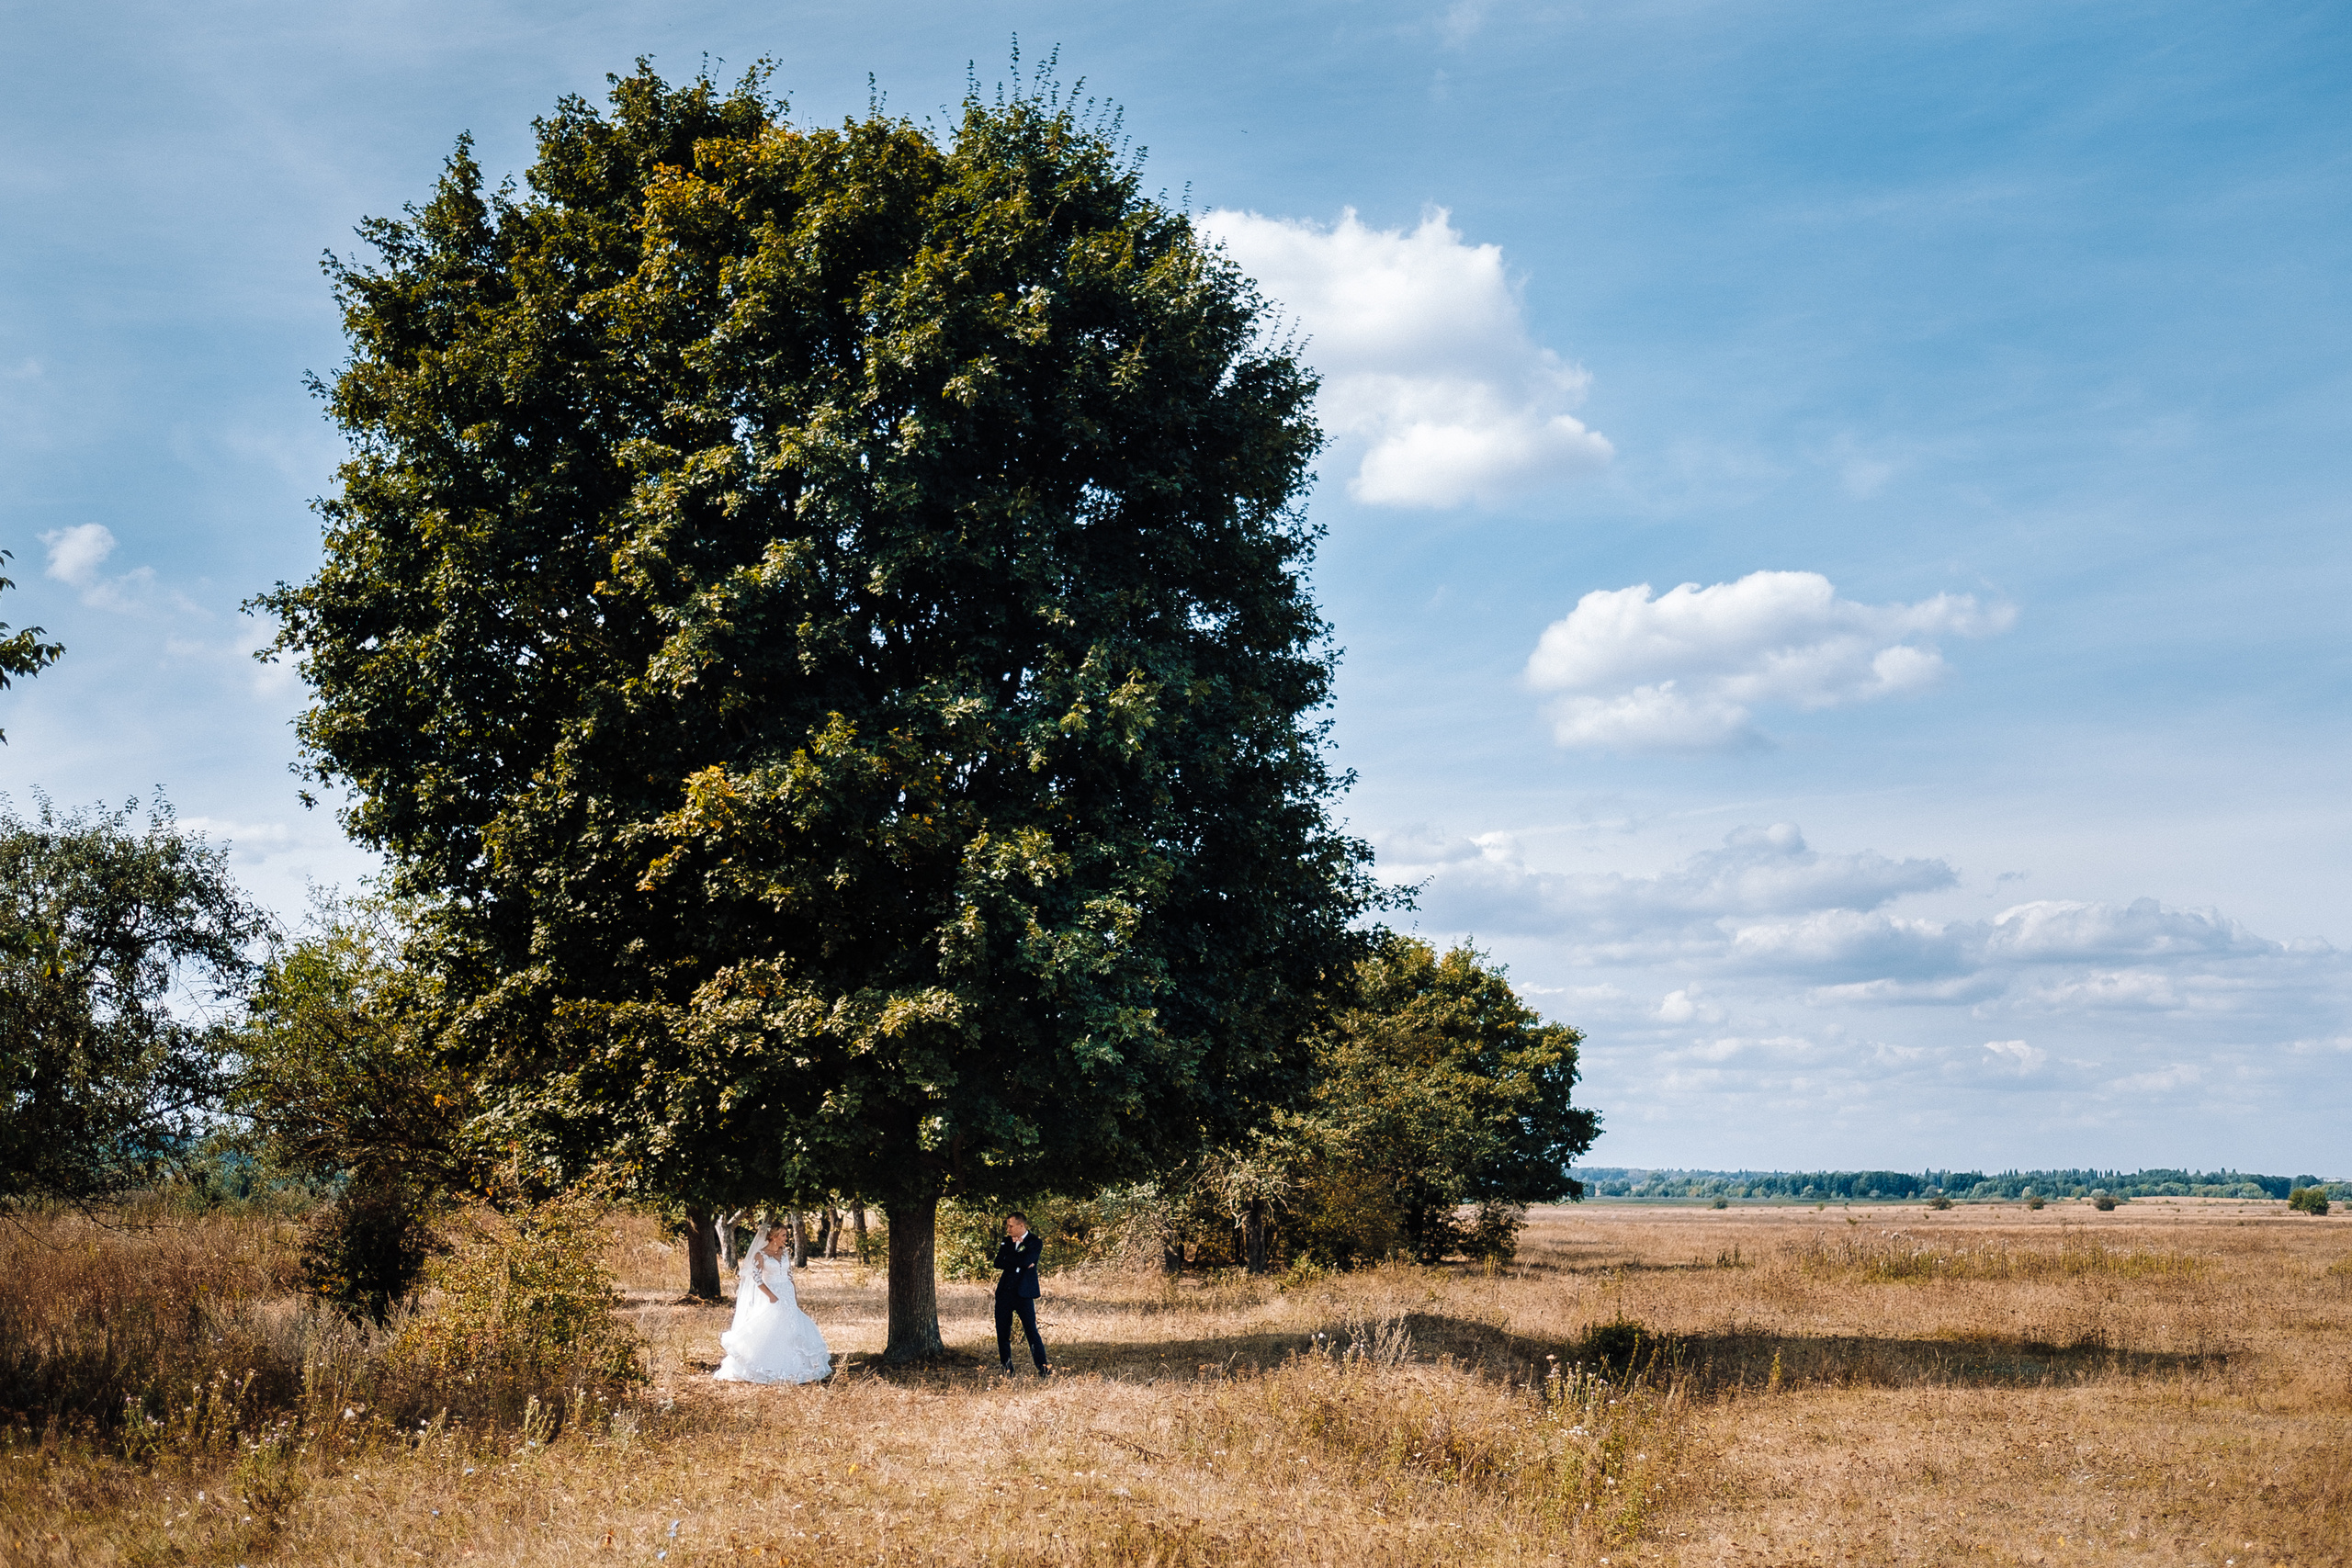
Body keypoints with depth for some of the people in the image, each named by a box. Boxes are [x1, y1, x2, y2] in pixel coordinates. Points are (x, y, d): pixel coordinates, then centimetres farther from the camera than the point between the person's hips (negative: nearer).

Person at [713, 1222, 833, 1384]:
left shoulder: (784, 1253, 9)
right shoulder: (760, 1255, -8)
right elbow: (757, 1279, -13)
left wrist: (795, 1297, 7)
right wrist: (772, 1296, -17)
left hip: (788, 1297, 6)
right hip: (772, 1298, -6)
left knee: (794, 1332, 3)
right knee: (769, 1334, -6)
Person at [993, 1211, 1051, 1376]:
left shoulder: (1034, 1242, -1)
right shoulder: (1007, 1241, 15)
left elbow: (1026, 1260, -18)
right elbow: (998, 1263, 2)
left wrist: (1008, 1258, -3)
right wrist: (1018, 1262, -10)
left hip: (1023, 1293, -5)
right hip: (1005, 1292, 5)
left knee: (1031, 1330, -11)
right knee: (1002, 1331, 4)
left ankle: (1042, 1367, -8)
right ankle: (1007, 1369, 14)